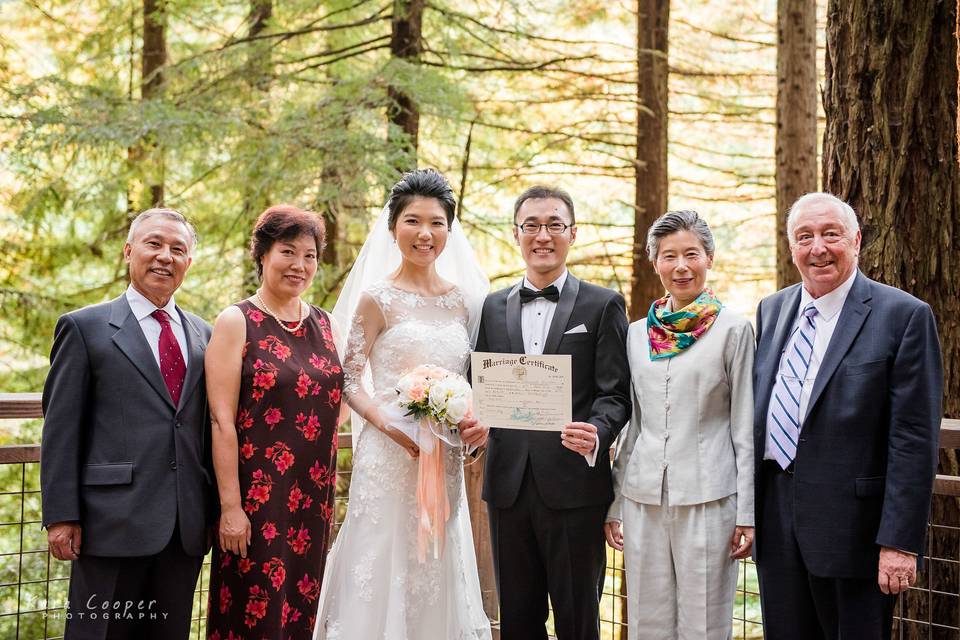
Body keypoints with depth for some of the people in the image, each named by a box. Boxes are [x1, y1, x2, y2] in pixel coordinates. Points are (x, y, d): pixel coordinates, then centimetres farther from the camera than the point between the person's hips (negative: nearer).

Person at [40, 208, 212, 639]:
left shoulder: (203, 335, 13)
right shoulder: (85, 327, 1)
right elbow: (60, 429, -3)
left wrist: (216, 508, 11)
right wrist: (61, 516, -9)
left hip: (186, 524, 4)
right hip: (114, 522, -4)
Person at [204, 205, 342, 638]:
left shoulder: (324, 325, 10)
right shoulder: (236, 323, -6)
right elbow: (222, 420, -11)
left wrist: (330, 497, 9)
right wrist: (230, 506, -15)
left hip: (313, 501, 5)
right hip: (256, 500, -5)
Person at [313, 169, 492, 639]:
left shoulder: (462, 299, 8)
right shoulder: (378, 298, -3)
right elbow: (350, 380, -4)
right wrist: (387, 423, -19)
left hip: (446, 460, 4)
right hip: (389, 457, -4)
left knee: (438, 575, 11)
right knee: (384, 575, 0)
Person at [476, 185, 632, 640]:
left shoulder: (603, 305, 2)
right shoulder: (493, 308, 13)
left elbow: (616, 394, -4)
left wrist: (596, 433, -24)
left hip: (574, 485, -3)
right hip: (508, 483, 4)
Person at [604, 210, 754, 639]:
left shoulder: (733, 330, -1)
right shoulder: (637, 334, 10)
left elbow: (744, 427, -2)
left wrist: (746, 513, -5)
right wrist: (614, 504, 12)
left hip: (708, 498, -4)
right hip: (643, 499, 4)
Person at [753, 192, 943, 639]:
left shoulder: (904, 316, -8)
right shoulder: (771, 311, 11)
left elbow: (915, 438, -11)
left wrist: (900, 541, -15)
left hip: (852, 526, -5)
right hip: (775, 519, 5)